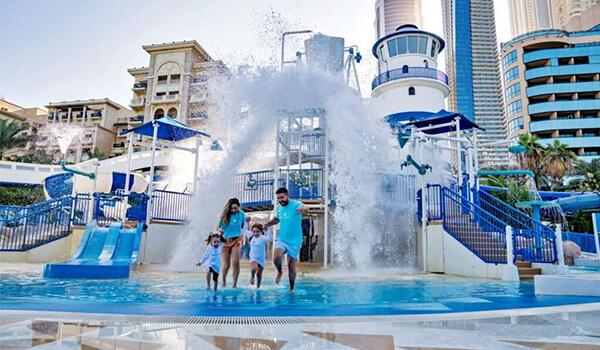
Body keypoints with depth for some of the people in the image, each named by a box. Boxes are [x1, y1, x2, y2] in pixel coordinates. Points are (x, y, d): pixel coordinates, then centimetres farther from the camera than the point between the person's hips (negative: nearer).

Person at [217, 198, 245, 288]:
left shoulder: (241, 214, -2)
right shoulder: (224, 215, -4)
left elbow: (244, 226, 9)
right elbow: (217, 226, 2)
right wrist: (219, 229, -20)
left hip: (236, 240, 0)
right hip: (226, 240, 0)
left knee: (236, 262, -19)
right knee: (226, 265, 2)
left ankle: (234, 284, -8)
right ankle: (224, 281, 33)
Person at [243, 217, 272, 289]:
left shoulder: (263, 238, -14)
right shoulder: (251, 236, -2)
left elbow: (269, 238, -34)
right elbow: (245, 230, 8)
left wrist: (267, 229, -44)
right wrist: (247, 222, -1)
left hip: (261, 259, -1)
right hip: (253, 257, 1)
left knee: (259, 274, 7)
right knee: (253, 269, -28)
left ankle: (258, 287, 26)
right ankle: (252, 276, 4)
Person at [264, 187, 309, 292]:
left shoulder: (296, 204, -15)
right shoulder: (279, 208, 4)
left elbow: (306, 207, -38)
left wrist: (303, 208, -63)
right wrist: (268, 224, 4)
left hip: (294, 241, -3)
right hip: (281, 239, 3)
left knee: (291, 267, 3)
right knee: (276, 258, -23)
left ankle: (292, 288, 26)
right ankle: (280, 272, 10)